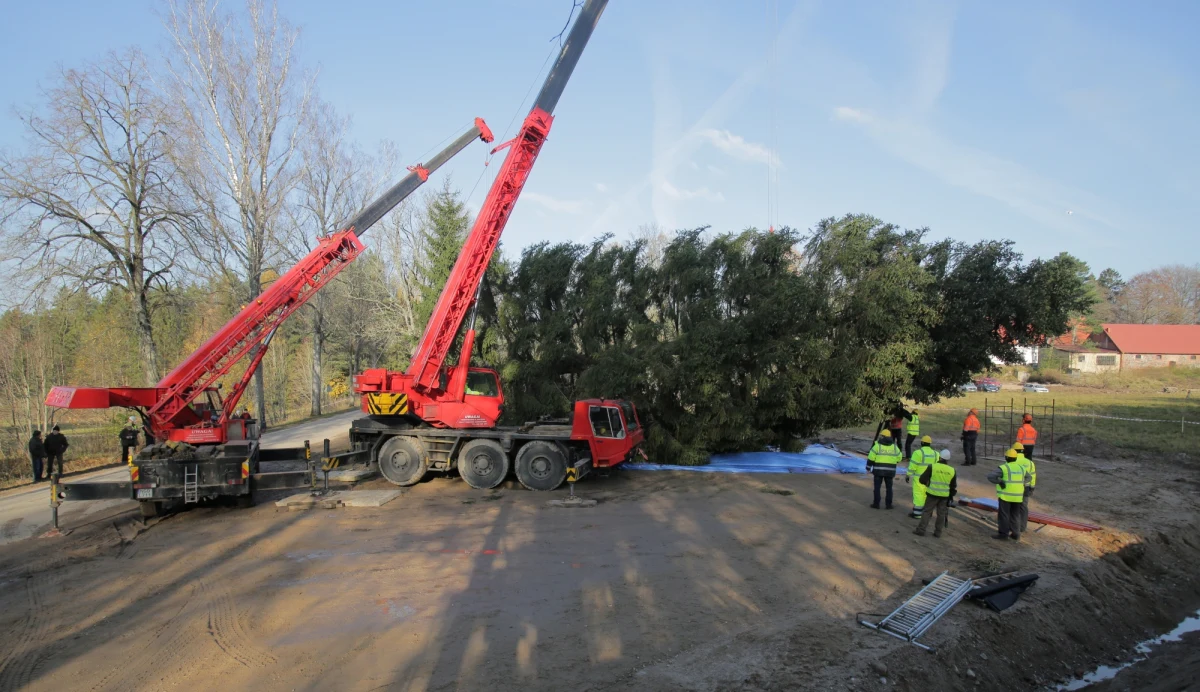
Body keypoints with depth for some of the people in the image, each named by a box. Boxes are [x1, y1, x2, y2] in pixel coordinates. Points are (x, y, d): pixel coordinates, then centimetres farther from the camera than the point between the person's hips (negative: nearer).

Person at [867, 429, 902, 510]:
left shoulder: (877, 446, -9)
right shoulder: (894, 447, 2)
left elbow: (871, 458, -9)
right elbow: (899, 458, 10)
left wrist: (868, 468, 1)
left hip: (878, 470, -3)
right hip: (890, 471, 3)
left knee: (877, 487, 6)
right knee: (889, 488, 12)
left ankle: (876, 504, 7)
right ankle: (888, 504, 13)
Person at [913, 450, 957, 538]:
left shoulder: (932, 467, -11)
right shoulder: (952, 470, 0)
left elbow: (922, 479, -7)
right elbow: (953, 486, 10)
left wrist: (927, 483, 14)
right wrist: (951, 496, 23)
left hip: (933, 494, -3)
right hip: (945, 496, 3)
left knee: (927, 512, 5)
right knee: (941, 514, 12)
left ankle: (921, 530, 4)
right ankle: (938, 532, 15)